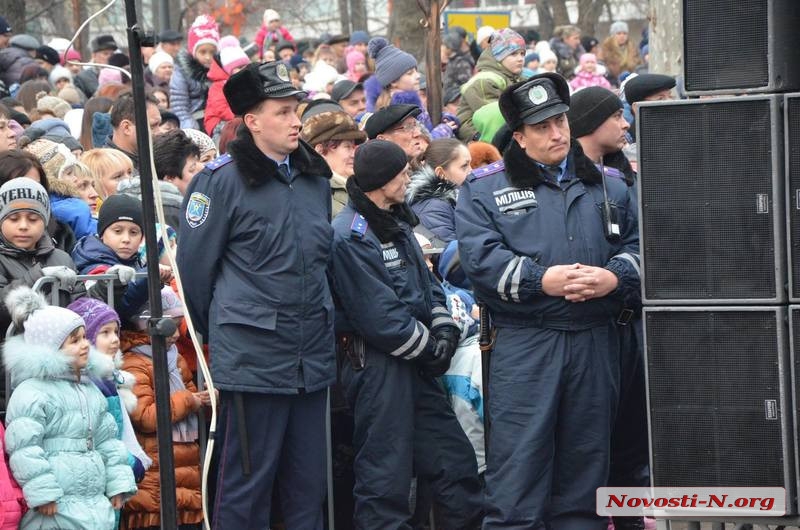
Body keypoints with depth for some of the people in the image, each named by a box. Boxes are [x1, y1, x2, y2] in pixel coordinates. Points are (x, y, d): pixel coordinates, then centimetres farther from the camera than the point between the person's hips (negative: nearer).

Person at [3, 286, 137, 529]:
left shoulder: (90, 389, 18)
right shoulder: (32, 392, -11)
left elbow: (107, 440, 22)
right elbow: (24, 448, -17)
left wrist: (118, 482, 15)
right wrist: (42, 494, -20)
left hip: (95, 501, 9)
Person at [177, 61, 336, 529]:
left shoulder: (315, 177, 11)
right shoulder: (223, 180, -9)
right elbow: (194, 266, -4)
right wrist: (217, 333, 4)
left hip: (313, 355, 6)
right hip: (253, 358, -6)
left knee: (310, 483, 9)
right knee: (248, 482, -1)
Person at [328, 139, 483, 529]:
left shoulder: (396, 223, 13)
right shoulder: (350, 237, -16)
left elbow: (426, 281, 17)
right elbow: (380, 315, -20)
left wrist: (445, 330, 0)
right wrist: (431, 349, -11)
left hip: (413, 361, 9)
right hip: (377, 363, -9)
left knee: (454, 457, 12)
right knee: (385, 471, -4)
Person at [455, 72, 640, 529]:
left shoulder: (608, 187, 16)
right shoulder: (485, 189, 4)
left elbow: (638, 245, 13)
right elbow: (480, 257, -8)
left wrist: (615, 277, -9)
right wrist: (542, 281, -18)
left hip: (597, 341, 4)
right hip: (524, 345, -4)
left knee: (586, 466, 9)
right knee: (519, 462, -7)